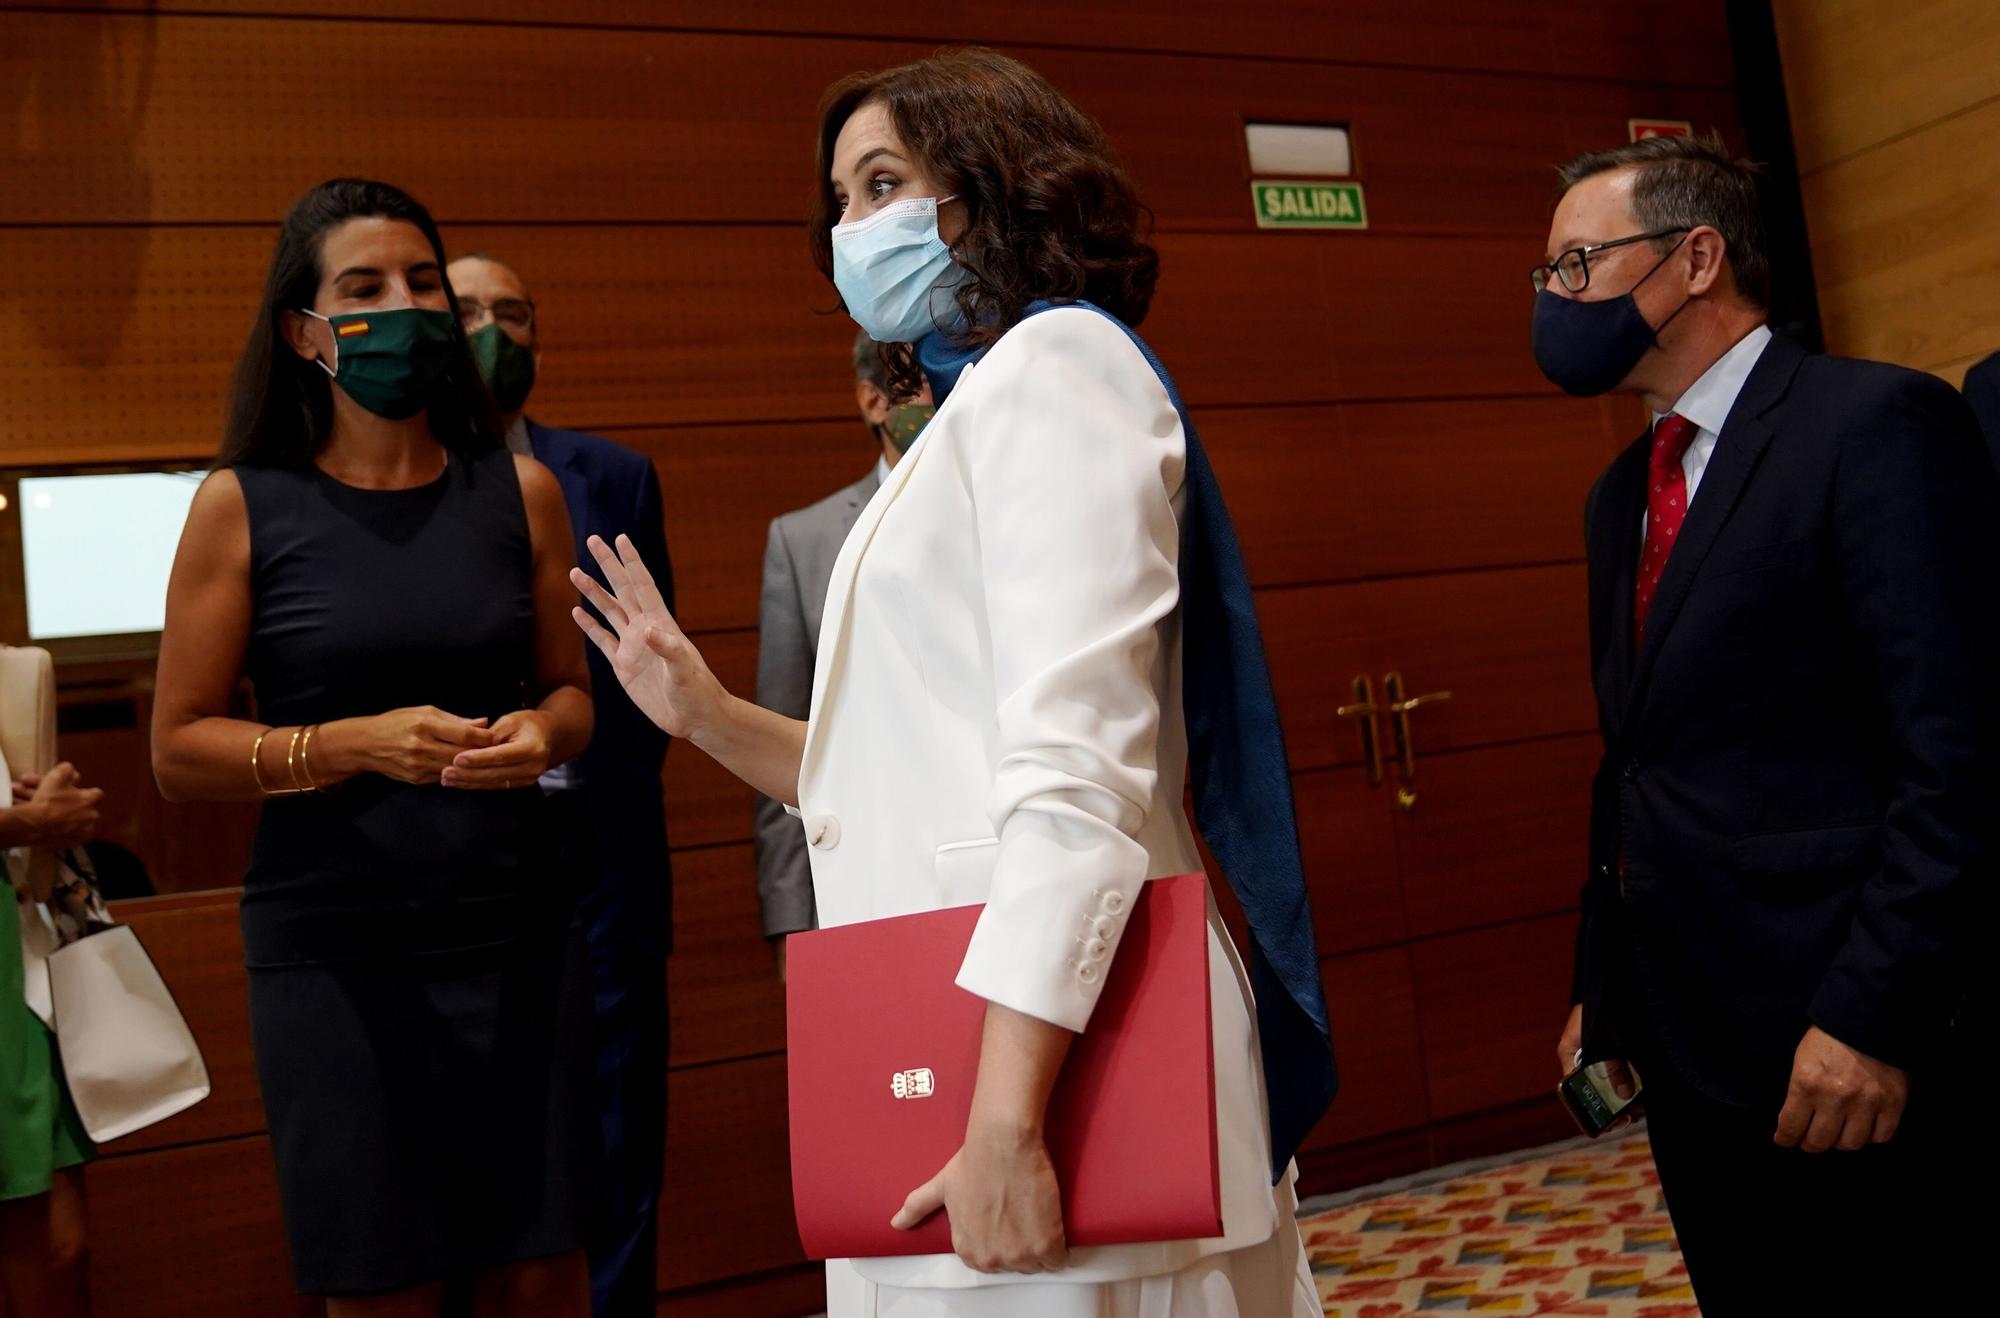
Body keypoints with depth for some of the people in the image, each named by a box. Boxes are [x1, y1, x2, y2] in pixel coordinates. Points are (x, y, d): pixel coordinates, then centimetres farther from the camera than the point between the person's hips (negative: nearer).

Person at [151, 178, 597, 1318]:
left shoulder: (520, 489, 4)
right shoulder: (243, 506, -2)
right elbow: (179, 749, -1)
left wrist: (541, 733, -8)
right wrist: (356, 744, -15)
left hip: (516, 931, 2)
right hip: (333, 951, -2)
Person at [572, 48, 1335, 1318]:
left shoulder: (1056, 361, -7)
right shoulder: (970, 415, 20)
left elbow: (1080, 763, -21)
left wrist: (1008, 1118, -25)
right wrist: (709, 713, 10)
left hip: (1045, 1036, -9)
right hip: (958, 1057, 9)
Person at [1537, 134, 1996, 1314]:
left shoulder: (1880, 422, -10)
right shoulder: (1622, 495, 15)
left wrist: (1870, 1019, -20)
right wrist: (1603, 990, 16)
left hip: (1846, 1046, -7)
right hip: (1685, 1042, 7)